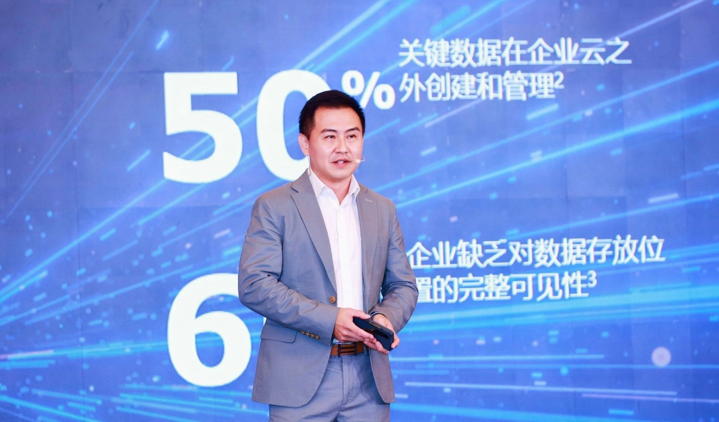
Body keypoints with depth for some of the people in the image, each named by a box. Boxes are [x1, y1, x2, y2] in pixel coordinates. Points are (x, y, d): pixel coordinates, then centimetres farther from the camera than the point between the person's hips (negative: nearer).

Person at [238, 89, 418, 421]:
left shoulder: (383, 210, 15)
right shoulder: (274, 207, 0)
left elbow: (402, 285, 15)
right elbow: (254, 285, -9)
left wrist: (386, 317, -8)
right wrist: (328, 320, -17)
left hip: (368, 381, 4)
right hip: (300, 381, -4)